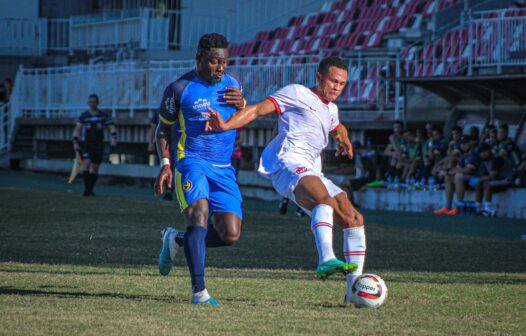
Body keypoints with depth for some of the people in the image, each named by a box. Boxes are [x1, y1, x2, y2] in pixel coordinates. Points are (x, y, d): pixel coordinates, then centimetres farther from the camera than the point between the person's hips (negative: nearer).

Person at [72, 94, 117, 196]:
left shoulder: (104, 115, 4)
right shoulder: (83, 116, 4)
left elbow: (111, 127, 3)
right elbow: (77, 129, 7)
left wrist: (113, 137, -14)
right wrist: (75, 142, -2)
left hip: (98, 144, 2)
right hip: (86, 142, -2)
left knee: (95, 167, 4)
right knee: (87, 161, -21)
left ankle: (90, 190, 13)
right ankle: (86, 188, -17)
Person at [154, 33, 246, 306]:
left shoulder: (232, 84, 10)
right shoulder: (180, 88, -4)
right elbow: (163, 128, 8)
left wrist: (243, 105, -1)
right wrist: (165, 165, -5)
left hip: (224, 169, 5)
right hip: (191, 163, -5)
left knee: (231, 235, -6)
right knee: (200, 212, -29)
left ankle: (177, 240, 22)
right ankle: (199, 291, -31)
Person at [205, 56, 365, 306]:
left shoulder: (331, 110, 29)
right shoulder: (297, 94, 7)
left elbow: (338, 128, 55)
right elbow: (257, 110, -2)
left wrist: (344, 142, 35)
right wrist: (227, 125, -17)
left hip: (312, 173, 9)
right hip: (289, 163, -9)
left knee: (354, 220, -1)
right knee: (325, 200, -37)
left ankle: (354, 291, -1)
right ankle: (326, 259, -59)